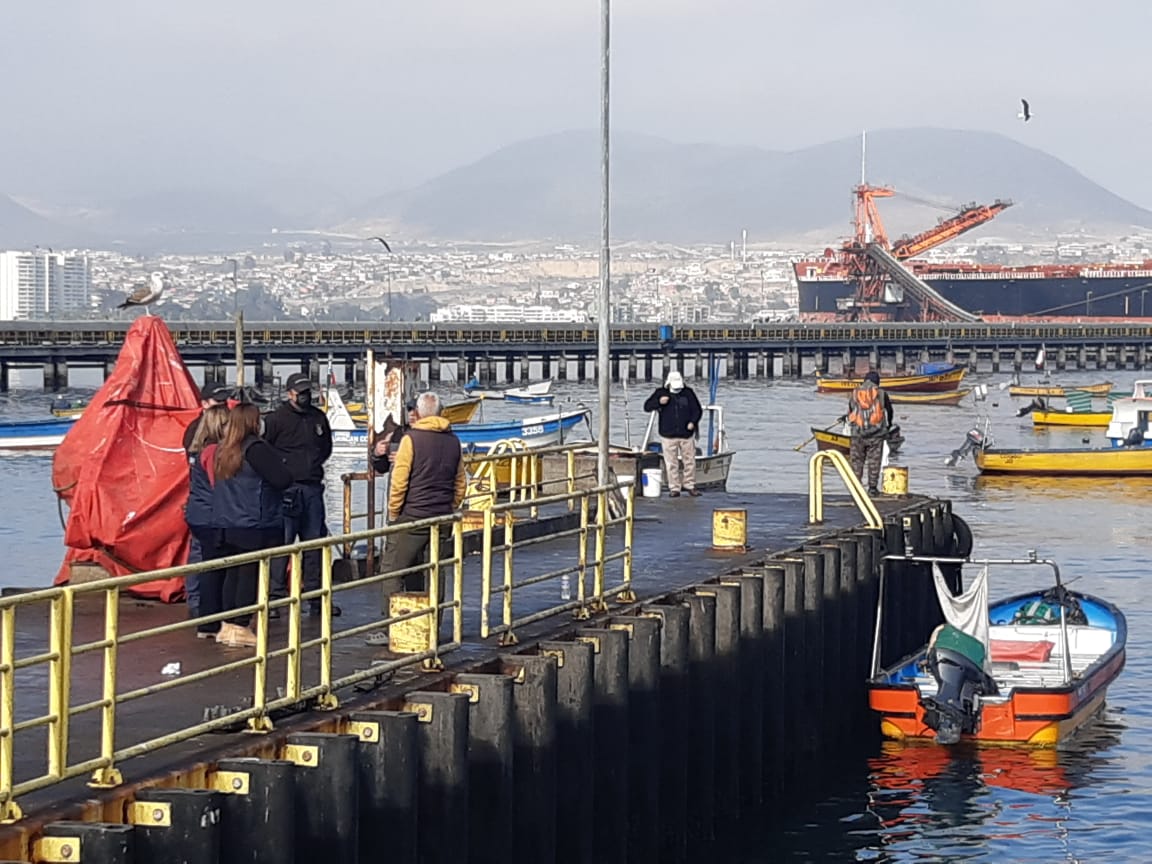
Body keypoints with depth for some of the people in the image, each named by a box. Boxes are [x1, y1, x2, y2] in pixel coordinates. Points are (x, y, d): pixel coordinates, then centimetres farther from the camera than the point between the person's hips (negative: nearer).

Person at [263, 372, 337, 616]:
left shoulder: (319, 418, 13)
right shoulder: (276, 419, -3)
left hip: (313, 488, 6)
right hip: (286, 489, -5)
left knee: (315, 541, 8)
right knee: (281, 542, -8)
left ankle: (315, 597, 13)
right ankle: (275, 595, -4)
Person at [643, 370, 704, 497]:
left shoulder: (688, 393, 4)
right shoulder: (661, 393, 2)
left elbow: (697, 410, 9)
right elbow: (647, 407, 0)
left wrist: (693, 421, -10)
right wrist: (659, 402, -18)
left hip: (686, 434, 1)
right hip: (668, 435, -1)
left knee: (689, 461, 4)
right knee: (671, 463, -2)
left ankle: (689, 485, 17)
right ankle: (674, 488, 4)